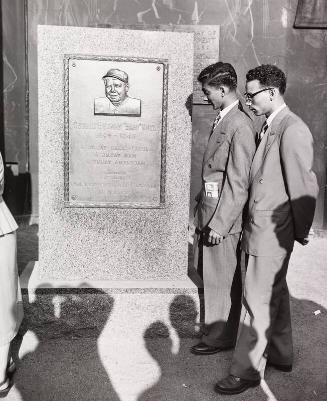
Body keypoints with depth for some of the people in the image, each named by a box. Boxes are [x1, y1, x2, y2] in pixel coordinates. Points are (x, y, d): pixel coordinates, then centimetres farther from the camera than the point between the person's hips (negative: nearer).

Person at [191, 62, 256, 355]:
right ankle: (215, 328, 35)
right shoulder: (223, 119, 10)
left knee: (222, 279, 6)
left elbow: (239, 183, -19)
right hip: (210, 210, 9)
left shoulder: (240, 125, -18)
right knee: (212, 275, 18)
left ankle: (221, 337, 23)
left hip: (224, 215, -9)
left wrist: (219, 223, -18)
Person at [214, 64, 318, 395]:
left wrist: (301, 231, -8)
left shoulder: (292, 130, -18)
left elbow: (304, 187, -17)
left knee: (258, 300, 1)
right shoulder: (269, 127, 10)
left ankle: (247, 370, 16)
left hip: (272, 231, -9)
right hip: (259, 227, 9)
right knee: (274, 294, 20)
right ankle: (280, 355, 38)